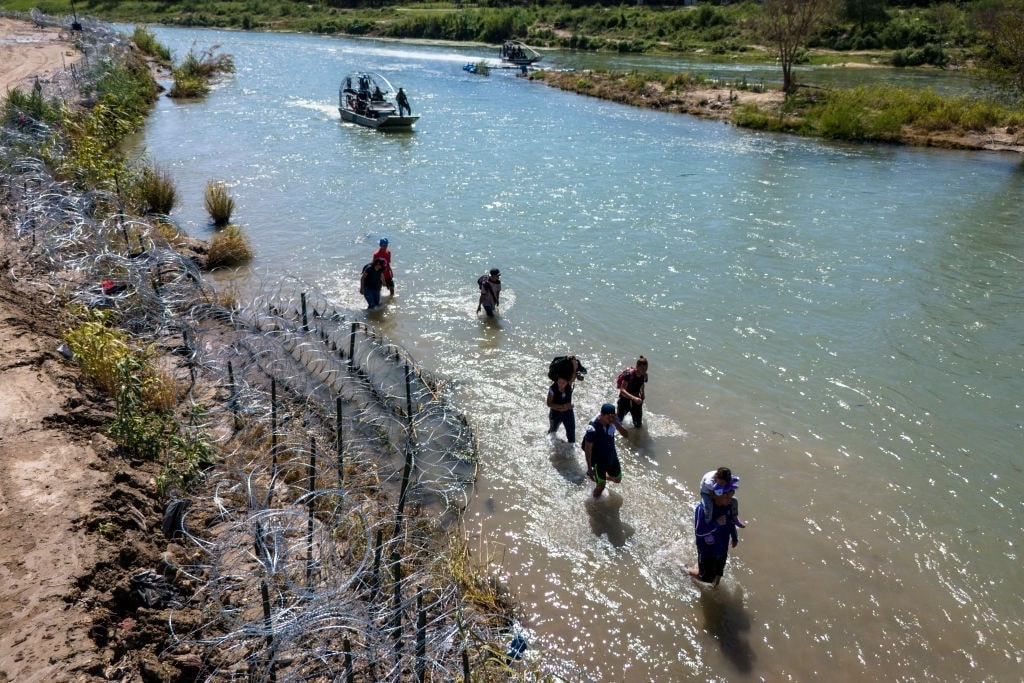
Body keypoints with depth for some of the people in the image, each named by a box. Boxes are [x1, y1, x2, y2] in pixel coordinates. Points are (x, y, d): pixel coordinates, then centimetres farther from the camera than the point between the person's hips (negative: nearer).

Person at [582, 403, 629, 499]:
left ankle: (602, 476, 49)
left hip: (612, 456, 6)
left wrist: (616, 423, -37)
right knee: (601, 486, 7)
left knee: (617, 479, 23)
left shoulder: (614, 420, -17)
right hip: (598, 460, -6)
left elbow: (626, 434, -20)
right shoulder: (592, 428, -33)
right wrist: (589, 468, -18)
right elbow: (588, 449, -23)